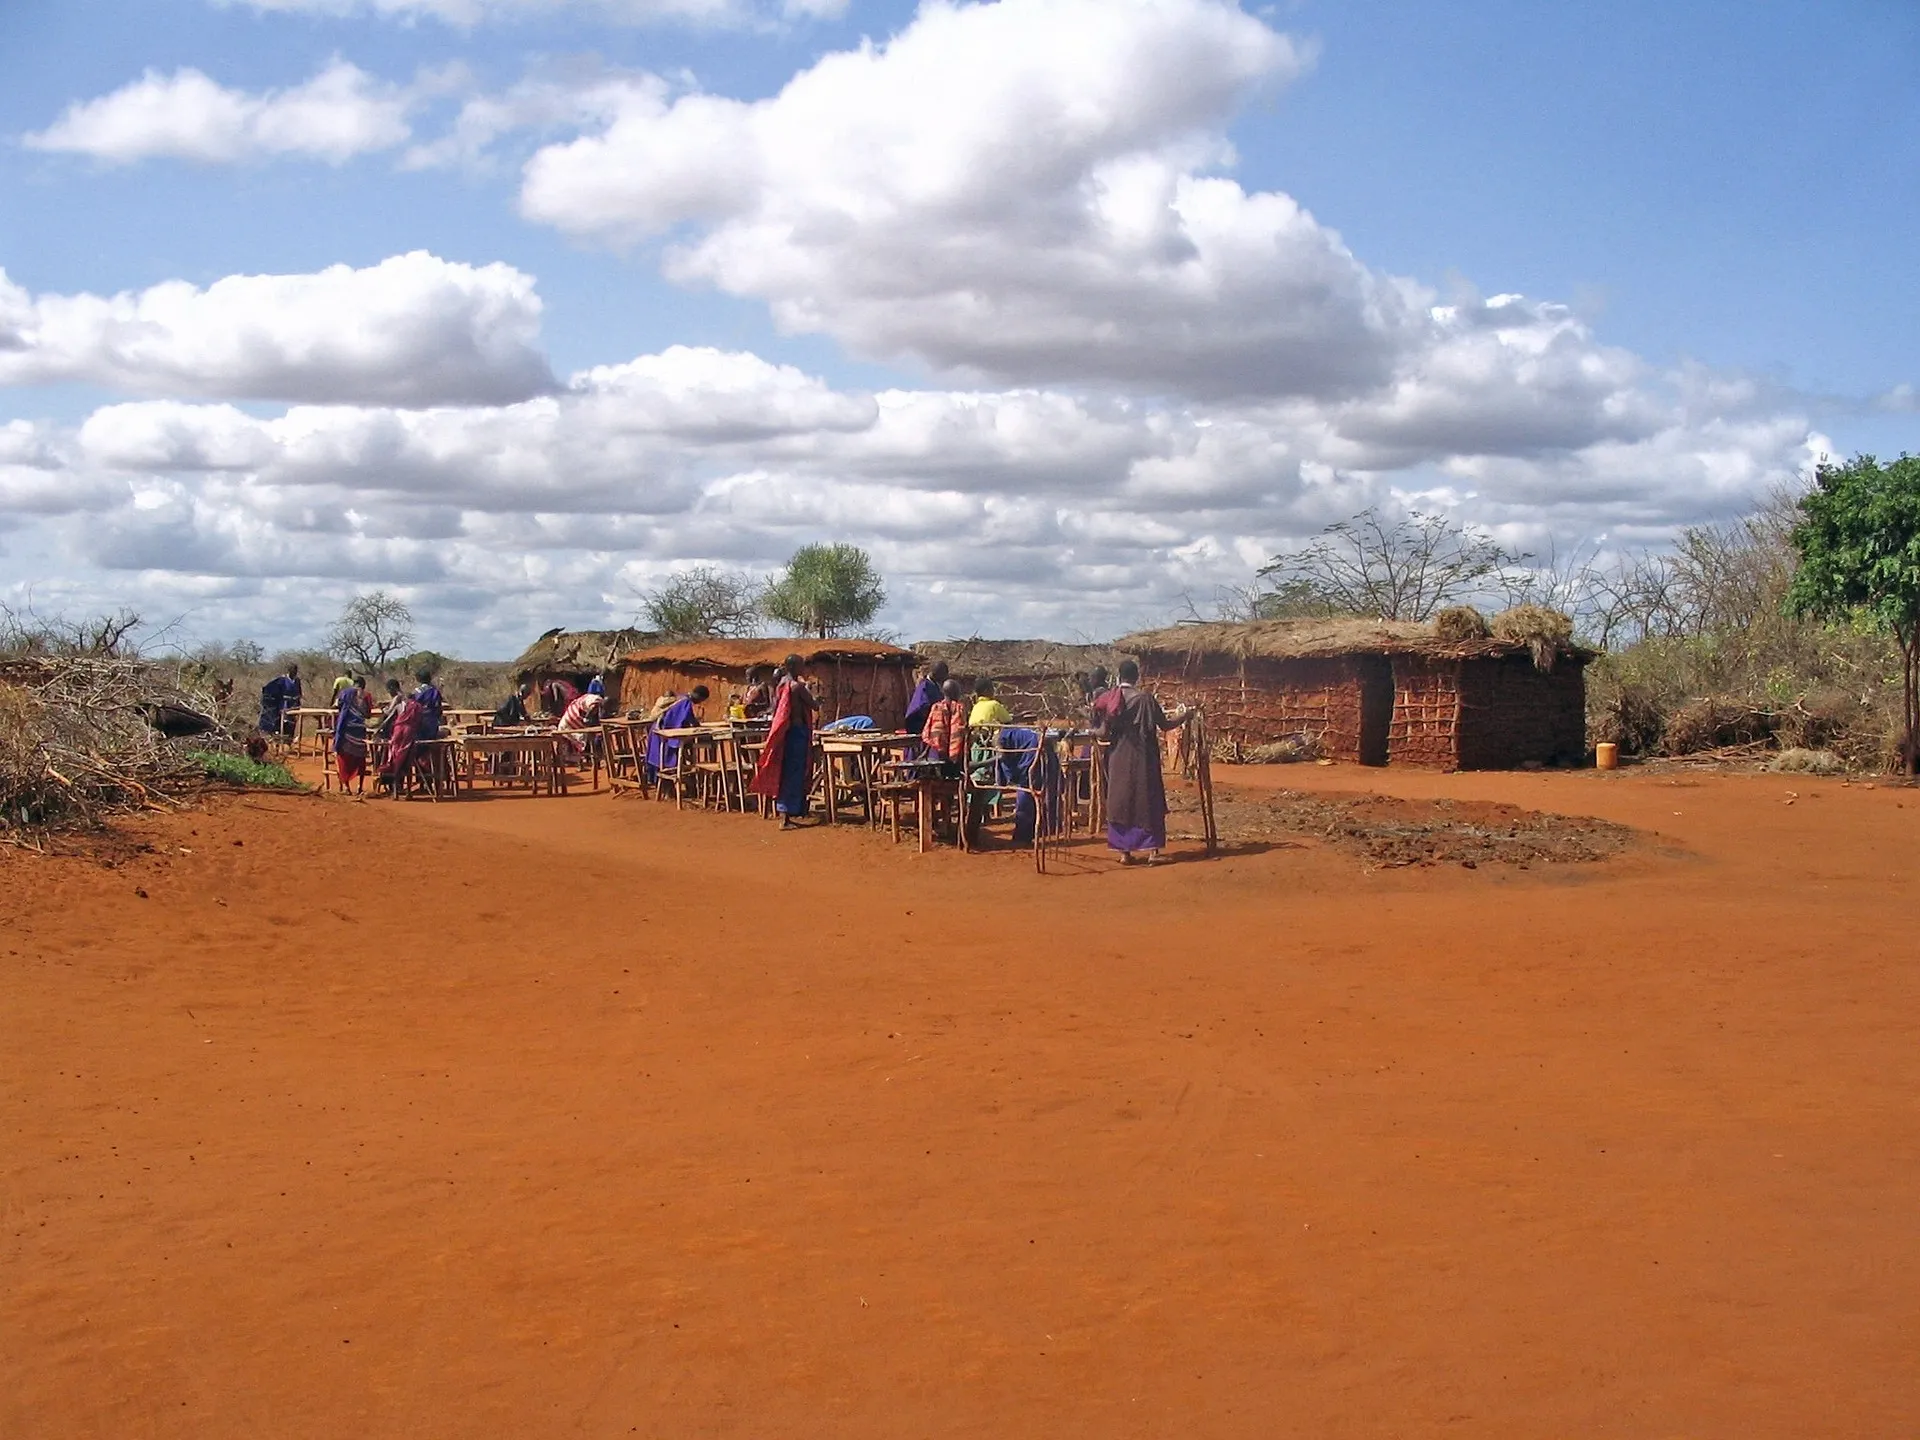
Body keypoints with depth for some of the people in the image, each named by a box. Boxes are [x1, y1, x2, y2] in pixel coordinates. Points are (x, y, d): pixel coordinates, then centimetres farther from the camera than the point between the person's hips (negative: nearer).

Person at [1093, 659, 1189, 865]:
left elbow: (1103, 733, -5)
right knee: (1148, 800, 7)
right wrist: (1181, 716, 16)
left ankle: (1125, 851, 6)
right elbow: (1164, 725, -3)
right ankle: (1153, 849, 2)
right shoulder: (1145, 698, -9)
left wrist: (1100, 732, 20)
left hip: (1119, 760, 1)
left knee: (1121, 802, 8)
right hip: (1144, 758, -1)